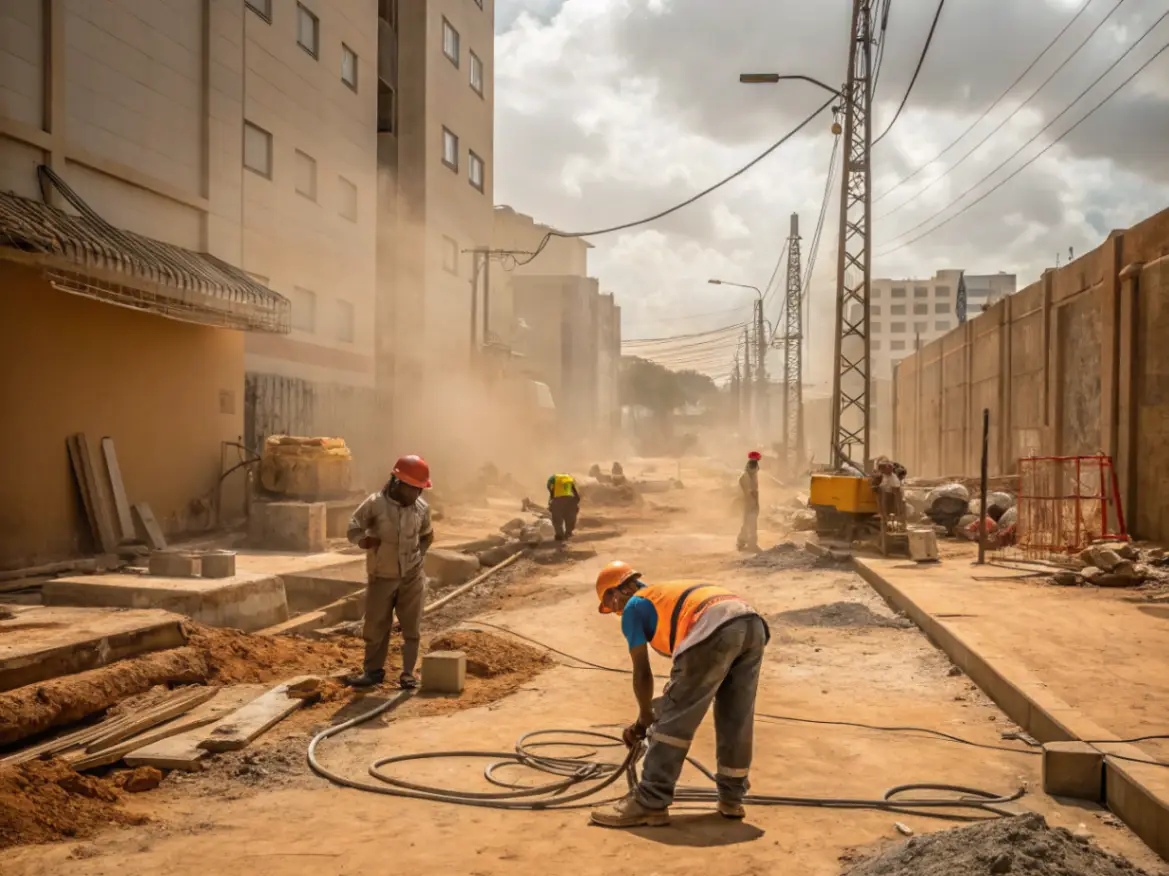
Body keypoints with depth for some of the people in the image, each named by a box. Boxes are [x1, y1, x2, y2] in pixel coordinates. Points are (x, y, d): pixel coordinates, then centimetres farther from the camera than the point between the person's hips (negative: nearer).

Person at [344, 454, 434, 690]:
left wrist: (418, 556, 2)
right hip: (382, 577, -1)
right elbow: (353, 530, -6)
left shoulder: (422, 507, -5)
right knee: (375, 626, 7)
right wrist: (366, 541, -24)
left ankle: (408, 673, 15)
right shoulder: (374, 504, -15)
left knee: (411, 627, 4)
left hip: (412, 576, 1)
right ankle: (373, 670, 22)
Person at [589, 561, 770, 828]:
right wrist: (668, 703, 54)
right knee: (736, 718, 20)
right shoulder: (668, 593, 42)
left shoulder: (633, 607, 20)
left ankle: (649, 803, 2)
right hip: (752, 623, 8)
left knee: (674, 720, 0)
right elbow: (688, 665, 48)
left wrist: (645, 717, 34)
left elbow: (642, 672, 18)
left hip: (715, 629, -8)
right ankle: (731, 798, 27)